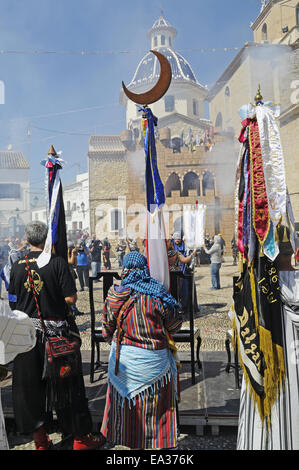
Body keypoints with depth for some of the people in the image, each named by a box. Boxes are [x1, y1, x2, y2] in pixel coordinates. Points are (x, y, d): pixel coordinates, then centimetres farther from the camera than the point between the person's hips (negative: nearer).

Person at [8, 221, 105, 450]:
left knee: (31, 384, 15)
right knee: (66, 383, 9)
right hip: (57, 331, -3)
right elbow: (71, 298, -15)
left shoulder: (18, 267, -1)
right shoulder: (57, 262, -13)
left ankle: (40, 439, 28)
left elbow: (13, 303, 5)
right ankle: (81, 437, 22)